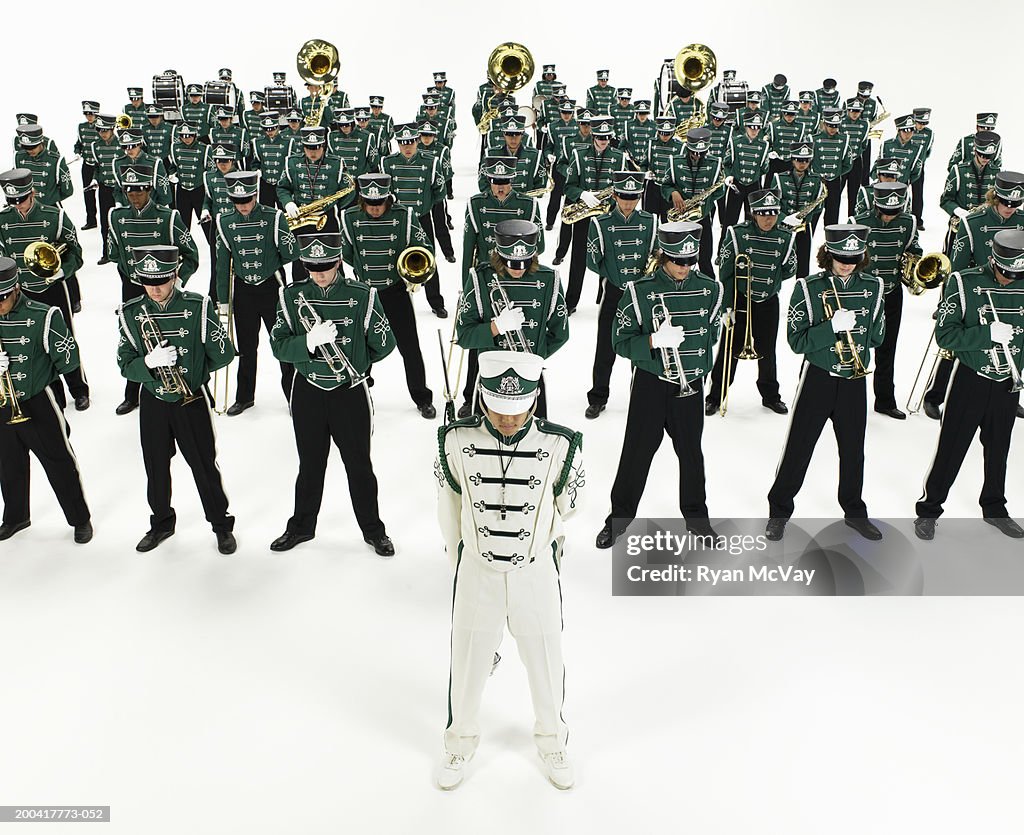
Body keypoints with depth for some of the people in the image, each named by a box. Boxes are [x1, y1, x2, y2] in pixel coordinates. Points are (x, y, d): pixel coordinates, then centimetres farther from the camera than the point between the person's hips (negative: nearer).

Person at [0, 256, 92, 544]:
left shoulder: (42, 316, -17)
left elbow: (68, 358, -11)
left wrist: (37, 375, -1)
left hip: (36, 405, -4)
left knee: (60, 464, 7)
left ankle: (80, 519, 22)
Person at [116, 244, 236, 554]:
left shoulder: (198, 307, -11)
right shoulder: (130, 313, -5)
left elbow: (224, 354, -5)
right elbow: (125, 366, -6)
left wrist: (191, 370, -1)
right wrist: (149, 362, -25)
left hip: (191, 400, -2)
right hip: (152, 401, 3)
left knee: (204, 465, 6)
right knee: (155, 467, 15)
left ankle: (221, 524, 23)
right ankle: (161, 522, 36)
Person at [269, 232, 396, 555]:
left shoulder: (363, 295, -10)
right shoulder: (291, 296, -4)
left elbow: (383, 344, -2)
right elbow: (278, 347, -9)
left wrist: (354, 362, 8)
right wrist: (310, 342, -26)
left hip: (350, 392, -2)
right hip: (308, 392, 2)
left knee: (359, 465, 10)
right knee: (310, 465, 17)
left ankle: (373, 530, 26)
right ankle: (302, 526, 35)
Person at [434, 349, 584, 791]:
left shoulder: (560, 445, -19)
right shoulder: (457, 440, -16)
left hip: (536, 573, 0)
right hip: (476, 571, 0)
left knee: (545, 663, 17)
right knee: (468, 664, 17)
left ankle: (551, 742, 45)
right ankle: (461, 741, 44)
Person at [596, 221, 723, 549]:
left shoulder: (709, 289, 0)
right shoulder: (639, 291, -10)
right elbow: (620, 341, -11)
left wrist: (699, 366, 11)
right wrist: (654, 341, -26)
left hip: (690, 384, 3)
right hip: (650, 383, -2)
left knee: (691, 451, 13)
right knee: (636, 451, 5)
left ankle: (696, 516, 30)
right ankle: (619, 516, 21)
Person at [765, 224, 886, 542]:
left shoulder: (873, 286, 2)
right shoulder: (808, 287, -9)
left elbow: (877, 336, 10)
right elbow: (797, 341, -14)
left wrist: (853, 331, -3)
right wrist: (831, 327, -25)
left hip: (855, 378, 3)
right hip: (818, 377, -3)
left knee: (853, 449, 13)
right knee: (798, 449, 3)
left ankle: (854, 511, 30)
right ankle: (779, 510, 18)